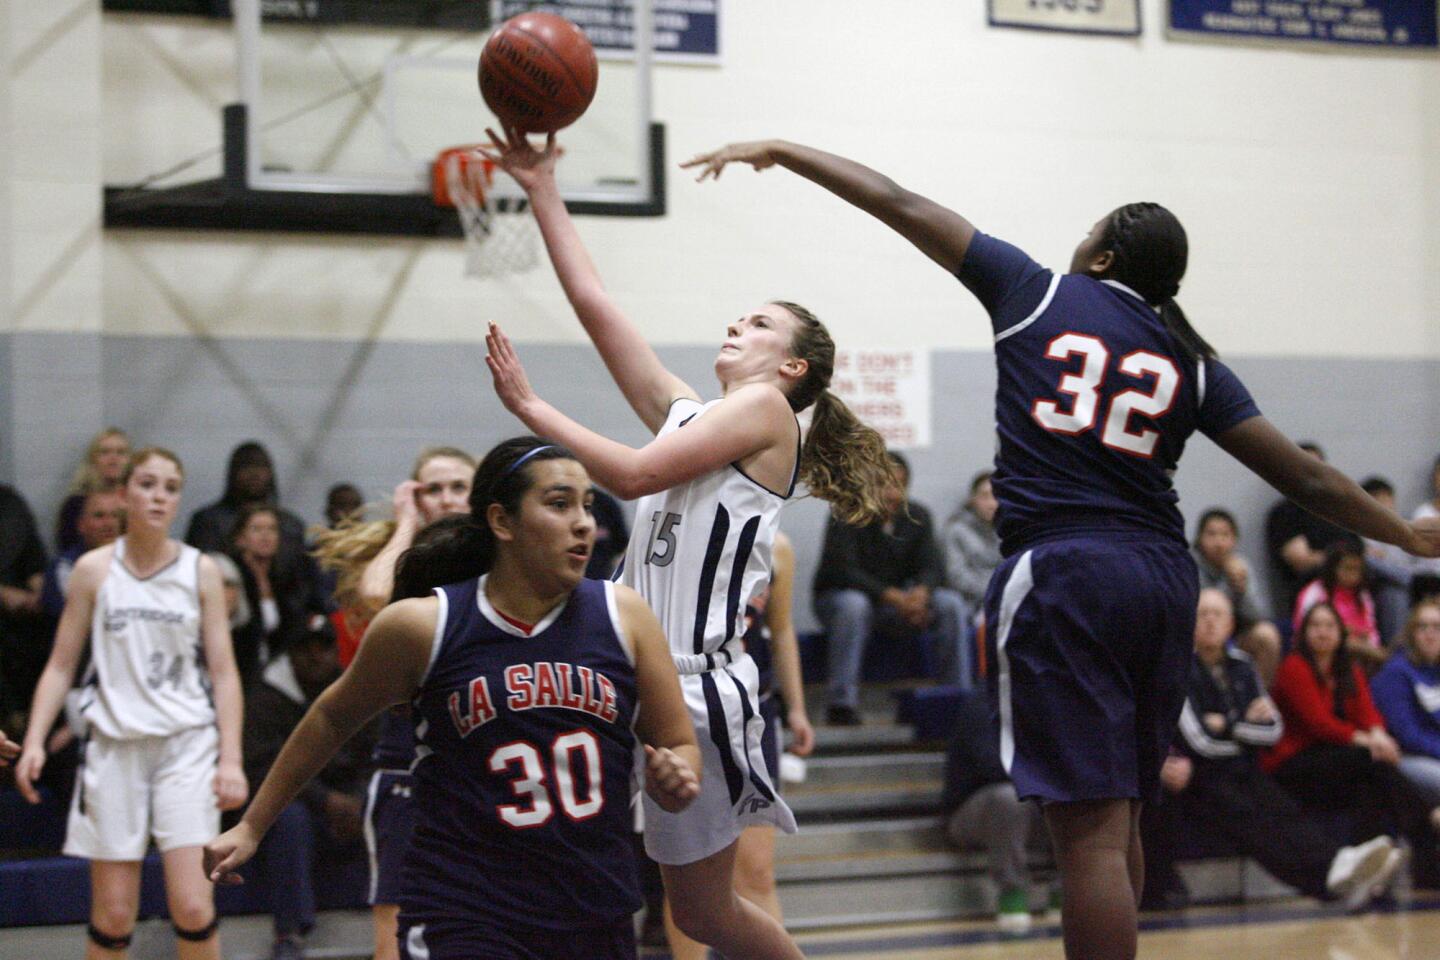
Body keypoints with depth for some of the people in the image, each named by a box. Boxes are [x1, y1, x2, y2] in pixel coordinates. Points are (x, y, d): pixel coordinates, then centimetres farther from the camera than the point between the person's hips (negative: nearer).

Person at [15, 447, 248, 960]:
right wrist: (34, 741, -4)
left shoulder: (200, 571, 3)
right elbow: (61, 665, 7)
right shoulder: (94, 569, 4)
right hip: (115, 744, 1)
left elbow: (223, 671, 3)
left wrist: (231, 758, -5)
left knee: (194, 907, -10)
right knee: (113, 915, 0)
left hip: (188, 744, 0)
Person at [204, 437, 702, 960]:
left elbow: (681, 747, 10)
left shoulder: (622, 613, 0)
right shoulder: (423, 625, -5)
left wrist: (676, 780, -14)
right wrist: (252, 827, 18)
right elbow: (333, 719, 11)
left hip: (598, 918, 4)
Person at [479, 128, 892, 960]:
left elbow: (635, 474, -15)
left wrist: (530, 406, -11)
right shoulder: (687, 412, 18)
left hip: (696, 682, -7)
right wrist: (543, 193, 17)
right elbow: (594, 304, 18)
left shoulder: (766, 409, -3)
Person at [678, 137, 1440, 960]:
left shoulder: (1037, 295, 6)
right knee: (1122, 816, 18)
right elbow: (1304, 475, 11)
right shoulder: (1192, 361, 13)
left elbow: (902, 206, 11)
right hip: (1164, 580, 5)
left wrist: (780, 151, 21)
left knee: (1092, 831, -9)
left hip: (1062, 574, -5)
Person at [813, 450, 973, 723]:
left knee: (951, 604, -17)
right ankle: (841, 704, -39)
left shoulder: (917, 517, 0)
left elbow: (933, 567, -6)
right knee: (853, 605, -40)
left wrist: (920, 592, -32)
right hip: (839, 596, -5)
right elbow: (842, 571, -26)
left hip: (898, 601, 5)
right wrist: (892, 596, -38)